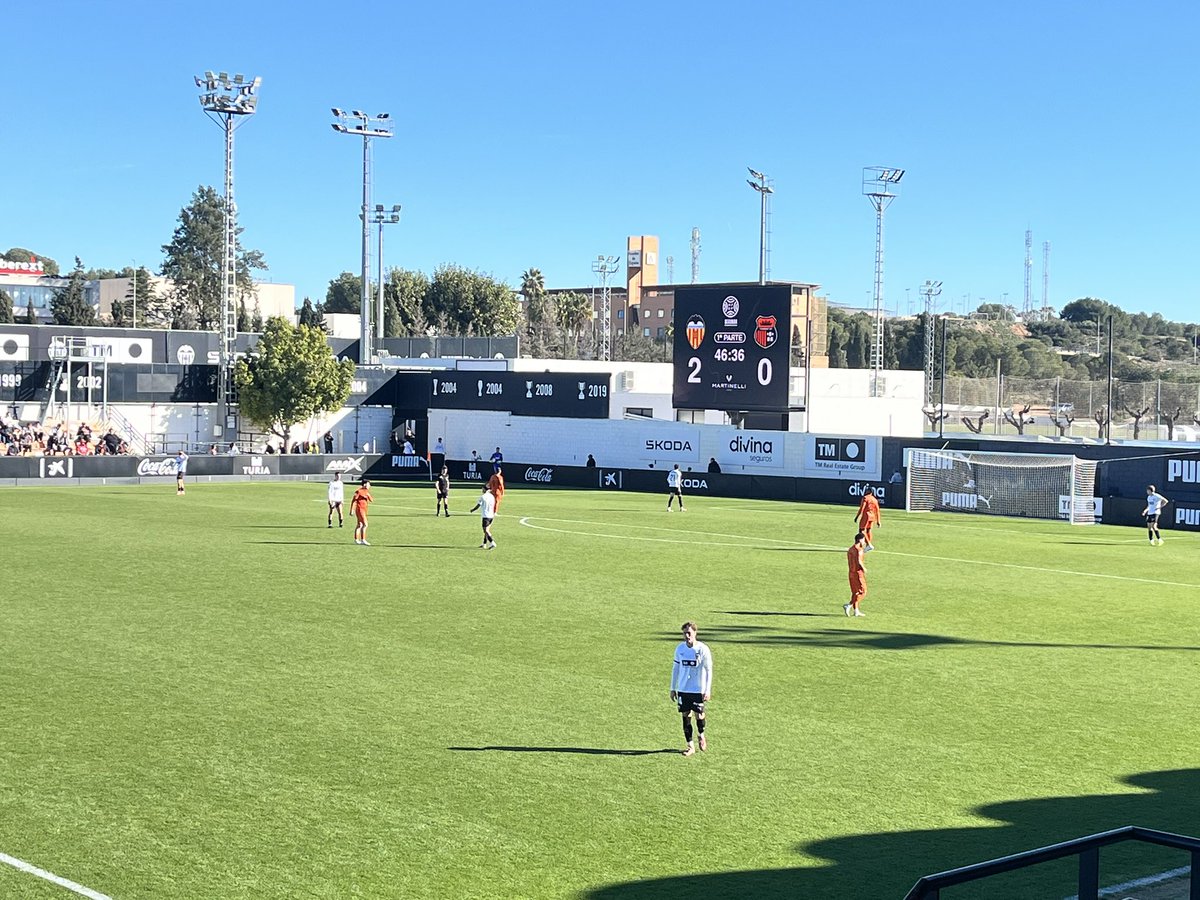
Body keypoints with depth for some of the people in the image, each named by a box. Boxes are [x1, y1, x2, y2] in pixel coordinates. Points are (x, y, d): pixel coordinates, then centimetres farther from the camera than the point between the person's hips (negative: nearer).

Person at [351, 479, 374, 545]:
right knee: (365, 524, -16)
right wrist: (352, 509, -15)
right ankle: (363, 540, -19)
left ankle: (356, 540, 22)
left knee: (359, 525, 15)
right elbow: (353, 500, -13)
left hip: (364, 510, 9)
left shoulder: (366, 492, 12)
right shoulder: (359, 491, -13)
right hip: (360, 509, -9)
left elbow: (371, 500, 13)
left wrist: (368, 495, -7)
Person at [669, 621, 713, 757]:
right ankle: (690, 746, 11)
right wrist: (673, 688, 11)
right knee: (685, 715, 3)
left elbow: (709, 670, -6)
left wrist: (708, 690, -10)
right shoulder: (680, 648, 3)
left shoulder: (703, 649, -9)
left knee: (699, 715, 0)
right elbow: (675, 668, 11)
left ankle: (702, 736, 31)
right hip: (683, 689, 3)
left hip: (698, 690, -3)